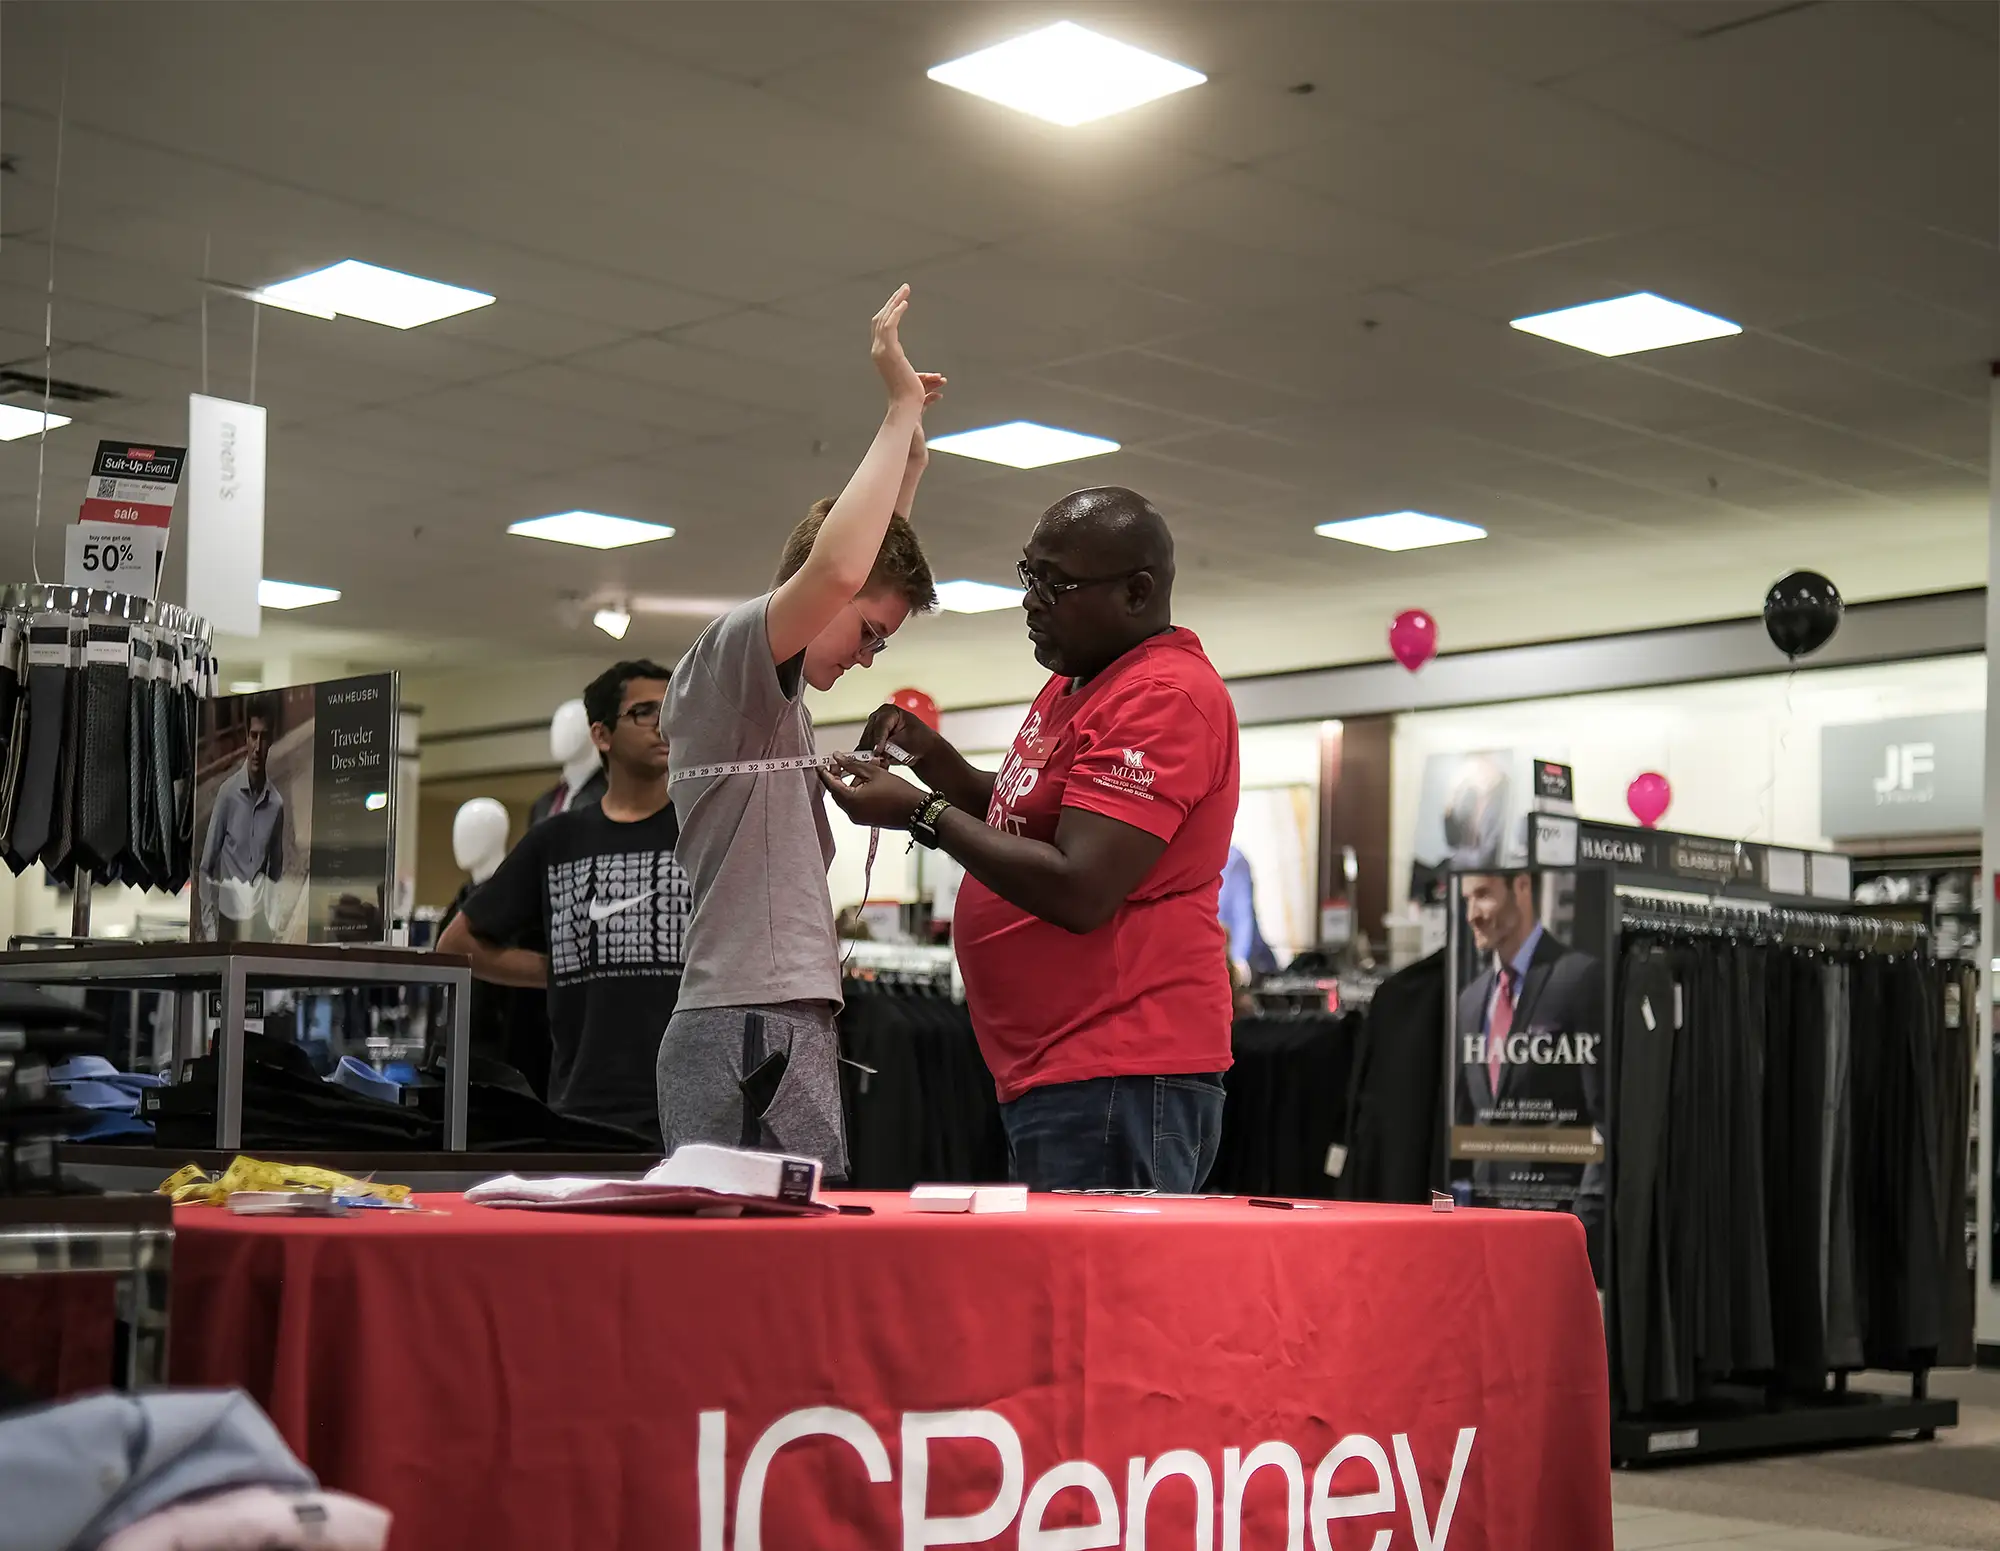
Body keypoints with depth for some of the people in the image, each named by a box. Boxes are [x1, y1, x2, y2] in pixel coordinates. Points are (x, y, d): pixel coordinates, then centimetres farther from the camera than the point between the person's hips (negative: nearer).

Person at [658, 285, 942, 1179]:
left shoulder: (769, 694, 22)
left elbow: (863, 575, 39)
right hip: (753, 1030, -10)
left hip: (778, 1026, 10)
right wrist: (901, 409, -17)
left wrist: (910, 462, 33)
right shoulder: (728, 652, -7)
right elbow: (837, 569, -27)